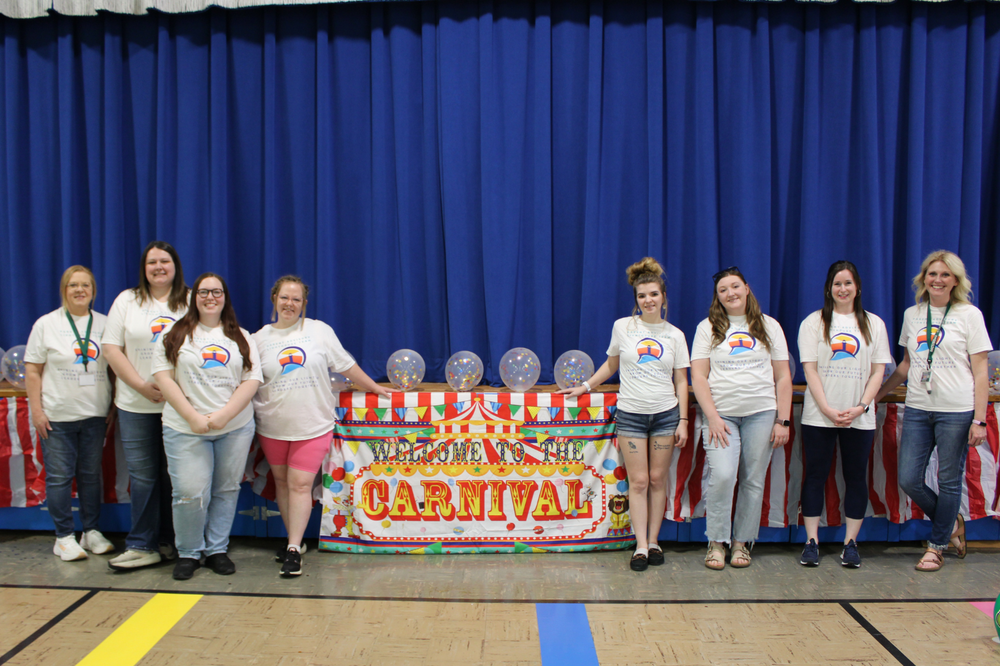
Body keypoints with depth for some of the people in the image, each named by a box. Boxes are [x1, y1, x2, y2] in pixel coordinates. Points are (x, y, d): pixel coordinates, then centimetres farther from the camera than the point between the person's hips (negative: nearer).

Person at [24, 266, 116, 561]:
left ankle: (91, 531, 21)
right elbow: (32, 371, -1)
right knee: (59, 476, 2)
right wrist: (37, 410, -8)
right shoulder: (46, 324, 0)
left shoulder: (104, 324, 6)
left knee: (91, 474, 10)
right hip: (57, 415, -2)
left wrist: (114, 407, 5)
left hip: (95, 414, 2)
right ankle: (64, 537, 13)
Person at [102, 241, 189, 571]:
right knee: (142, 476, 3)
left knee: (175, 475, 4)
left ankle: (169, 541, 16)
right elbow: (111, 348, 4)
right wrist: (142, 386, -8)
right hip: (136, 405, 1)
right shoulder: (126, 301, 9)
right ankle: (141, 546, 11)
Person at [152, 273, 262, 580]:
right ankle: (188, 553, 15)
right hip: (185, 428, -2)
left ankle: (218, 549, 23)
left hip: (236, 428, 2)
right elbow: (163, 377, -4)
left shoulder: (241, 337, 10)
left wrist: (224, 415, -12)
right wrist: (193, 417, -13)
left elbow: (252, 380, 3)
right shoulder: (175, 334, 4)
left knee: (226, 490, 8)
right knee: (190, 493, -5)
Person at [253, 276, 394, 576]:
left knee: (300, 484, -7)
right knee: (282, 482, 12)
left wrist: (375, 387, 9)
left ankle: (294, 549, -1)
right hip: (273, 426, 3)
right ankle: (295, 539, 27)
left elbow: (346, 365, 6)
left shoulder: (319, 331, 0)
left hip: (313, 425, -3)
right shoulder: (261, 338, 4)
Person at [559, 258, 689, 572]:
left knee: (657, 479, 6)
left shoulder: (675, 335, 5)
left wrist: (683, 420, 1)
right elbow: (611, 365, 16)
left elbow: (681, 381, 6)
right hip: (631, 413, -1)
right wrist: (585, 386, 11)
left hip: (666, 414, 1)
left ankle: (653, 541, 17)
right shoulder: (623, 327, 2)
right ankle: (641, 546, 3)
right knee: (638, 481, -1)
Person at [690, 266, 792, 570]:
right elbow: (698, 377, 0)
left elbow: (783, 377, 9)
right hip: (721, 414, -1)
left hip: (762, 414, 2)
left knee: (753, 481, 3)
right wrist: (713, 417, -9)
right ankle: (716, 542, 0)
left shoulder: (769, 326, 10)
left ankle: (742, 542, 18)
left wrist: (783, 420, 1)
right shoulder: (708, 328, 6)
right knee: (722, 476, -16)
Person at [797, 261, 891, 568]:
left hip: (860, 417, 2)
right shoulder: (814, 322, 4)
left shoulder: (874, 324, 9)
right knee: (815, 476, 1)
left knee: (856, 477, 5)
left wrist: (861, 406, -9)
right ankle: (811, 543, 9)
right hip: (818, 416, -1)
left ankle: (850, 543, 14)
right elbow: (810, 369, -2)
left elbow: (877, 372, 5)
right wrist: (827, 409, -12)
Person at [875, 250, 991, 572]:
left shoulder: (969, 314, 0)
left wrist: (979, 420, -8)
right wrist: (878, 394, 18)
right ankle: (951, 523, 28)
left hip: (957, 411, -4)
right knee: (908, 479, 1)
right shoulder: (912, 314, 12)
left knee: (949, 481, 4)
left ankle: (937, 545, 22)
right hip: (917, 409, 4)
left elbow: (980, 372, -2)